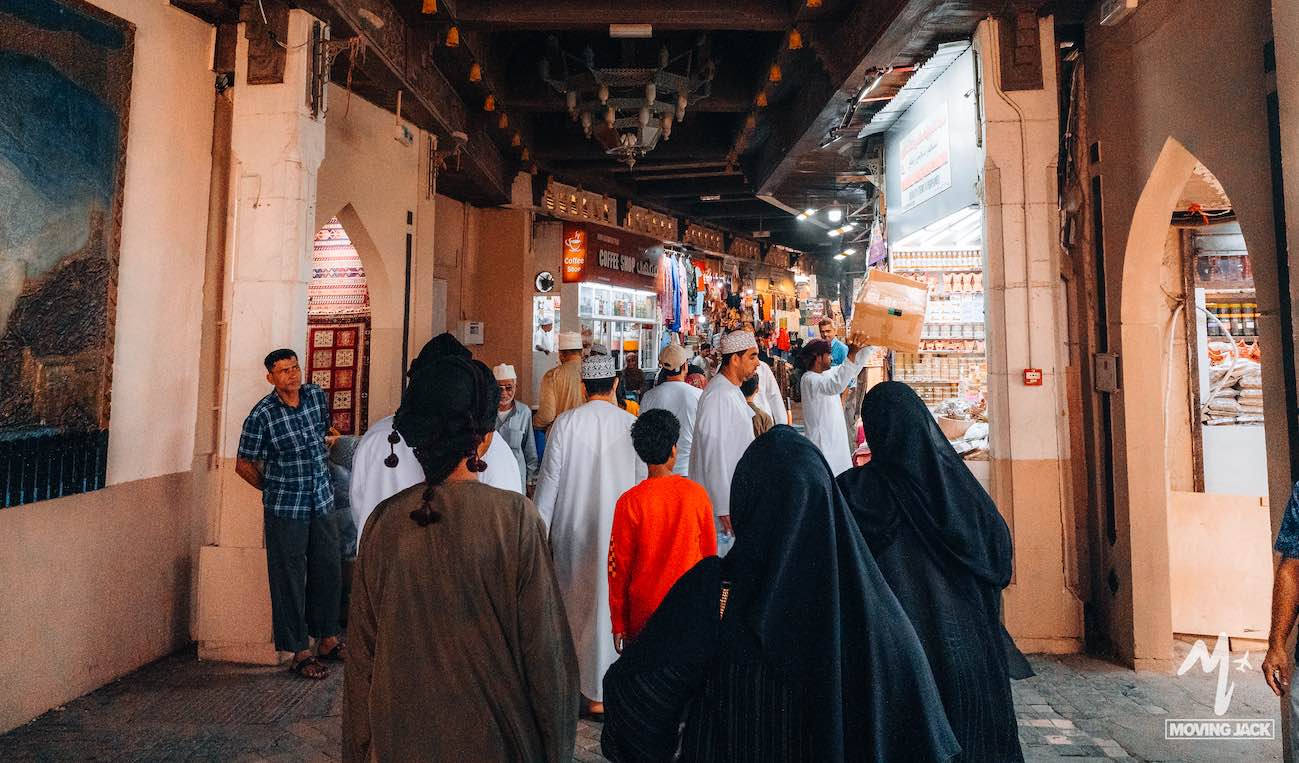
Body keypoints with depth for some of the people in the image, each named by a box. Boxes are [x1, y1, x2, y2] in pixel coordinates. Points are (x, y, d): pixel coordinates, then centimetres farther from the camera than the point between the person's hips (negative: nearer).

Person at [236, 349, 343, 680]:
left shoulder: (318, 396, 1)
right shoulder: (261, 414, -12)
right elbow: (244, 465, -2)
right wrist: (273, 489, 5)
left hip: (322, 502, 5)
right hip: (285, 510, -4)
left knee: (330, 572, 11)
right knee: (290, 580, 4)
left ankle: (327, 640, 28)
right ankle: (300, 652, 16)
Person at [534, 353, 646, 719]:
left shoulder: (565, 422, -7)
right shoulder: (631, 425, -8)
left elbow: (549, 476, -4)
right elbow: (644, 481, -3)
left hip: (571, 527, 1)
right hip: (617, 528, -1)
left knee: (572, 601, 19)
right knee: (607, 603, 8)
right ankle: (598, 693, 17)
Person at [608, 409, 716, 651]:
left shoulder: (630, 502, -15)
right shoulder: (697, 494, -9)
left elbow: (618, 565, -8)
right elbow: (710, 554, 2)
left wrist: (618, 622, 3)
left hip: (644, 612, -2)